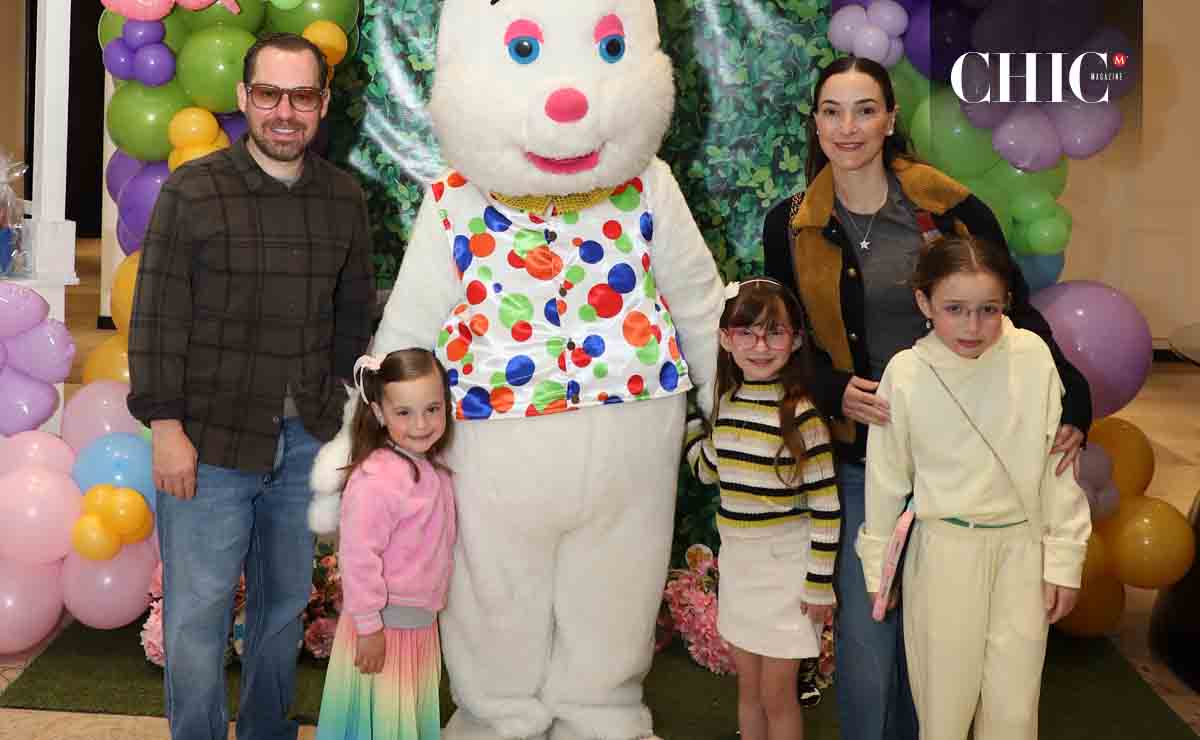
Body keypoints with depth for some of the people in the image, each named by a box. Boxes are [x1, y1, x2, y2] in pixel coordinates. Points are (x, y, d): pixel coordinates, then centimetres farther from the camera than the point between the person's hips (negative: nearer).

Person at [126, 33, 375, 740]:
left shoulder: (345, 198, 5)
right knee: (198, 614, 1)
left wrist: (342, 409, 12)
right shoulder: (193, 190, -6)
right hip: (210, 441, -3)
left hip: (308, 440, 4)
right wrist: (166, 427, -11)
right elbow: (157, 318, -7)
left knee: (287, 604, 15)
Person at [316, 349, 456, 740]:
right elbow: (358, 558, -24)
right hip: (385, 625, -8)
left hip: (422, 621, 8)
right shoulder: (376, 480, -25)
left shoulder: (433, 469, 4)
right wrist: (369, 626, -20)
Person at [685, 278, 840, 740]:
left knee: (776, 694, 5)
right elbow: (708, 471, 16)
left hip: (786, 563, -6)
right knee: (747, 686, 17)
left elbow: (825, 505, -14)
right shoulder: (725, 401, 0)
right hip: (737, 559, 6)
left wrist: (820, 582, -13)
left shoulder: (801, 415, -17)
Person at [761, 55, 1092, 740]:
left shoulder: (951, 210, -5)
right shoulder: (792, 227, 1)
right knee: (865, 632, 2)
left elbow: (1017, 313, 1)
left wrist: (1071, 402, -10)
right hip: (855, 459, 1)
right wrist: (836, 392, -12)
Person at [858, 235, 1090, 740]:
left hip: (1023, 547, 1)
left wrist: (1064, 559, 2)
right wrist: (878, 570, 7)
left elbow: (1059, 463, -2)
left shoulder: (1032, 356, -11)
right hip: (944, 550, -1)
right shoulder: (906, 373, -12)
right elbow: (886, 480, 0)